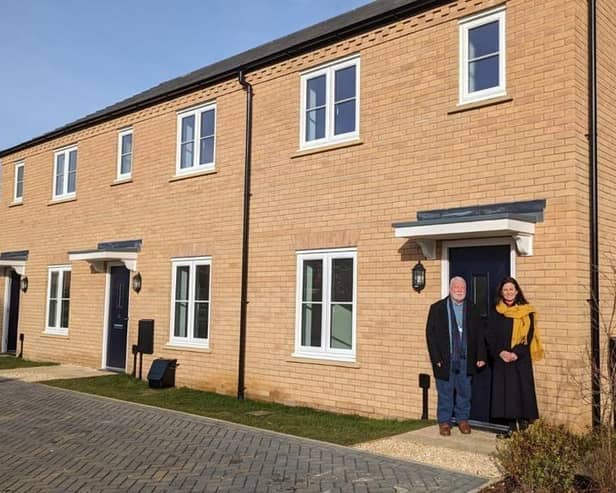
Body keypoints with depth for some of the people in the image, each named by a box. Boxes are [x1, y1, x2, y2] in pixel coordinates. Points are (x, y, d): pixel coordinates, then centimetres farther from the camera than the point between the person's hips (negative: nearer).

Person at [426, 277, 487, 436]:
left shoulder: (472, 309, 7)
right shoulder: (437, 308, -2)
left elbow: (479, 334, 8)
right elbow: (431, 334, -4)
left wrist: (481, 356, 1)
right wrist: (436, 358, -9)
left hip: (466, 359, 2)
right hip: (445, 359, -2)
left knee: (464, 392, 10)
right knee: (445, 392, 5)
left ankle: (463, 419, 25)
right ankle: (444, 421, 17)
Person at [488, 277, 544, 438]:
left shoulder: (526, 312, -1)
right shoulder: (496, 313, 8)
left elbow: (528, 336, -6)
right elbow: (491, 336, 5)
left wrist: (516, 353, -18)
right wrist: (500, 352, -10)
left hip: (521, 360, -3)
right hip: (501, 359, 3)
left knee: (521, 392, -4)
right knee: (506, 393, 3)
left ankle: (524, 427, 1)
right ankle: (512, 428, 9)